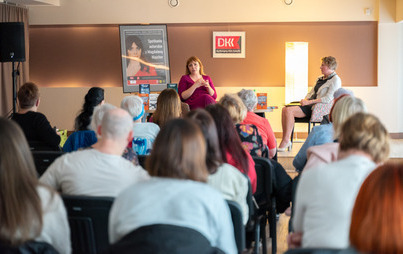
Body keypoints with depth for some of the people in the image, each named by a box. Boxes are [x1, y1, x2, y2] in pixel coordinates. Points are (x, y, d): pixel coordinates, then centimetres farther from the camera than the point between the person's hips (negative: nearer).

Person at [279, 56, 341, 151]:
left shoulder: (335, 80, -6)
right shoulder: (320, 79, 22)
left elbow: (328, 99, -16)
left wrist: (309, 102, -18)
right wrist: (305, 99, 2)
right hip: (311, 105, 9)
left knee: (289, 111, -26)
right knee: (285, 109, -11)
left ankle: (286, 141, -24)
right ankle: (285, 141, -17)